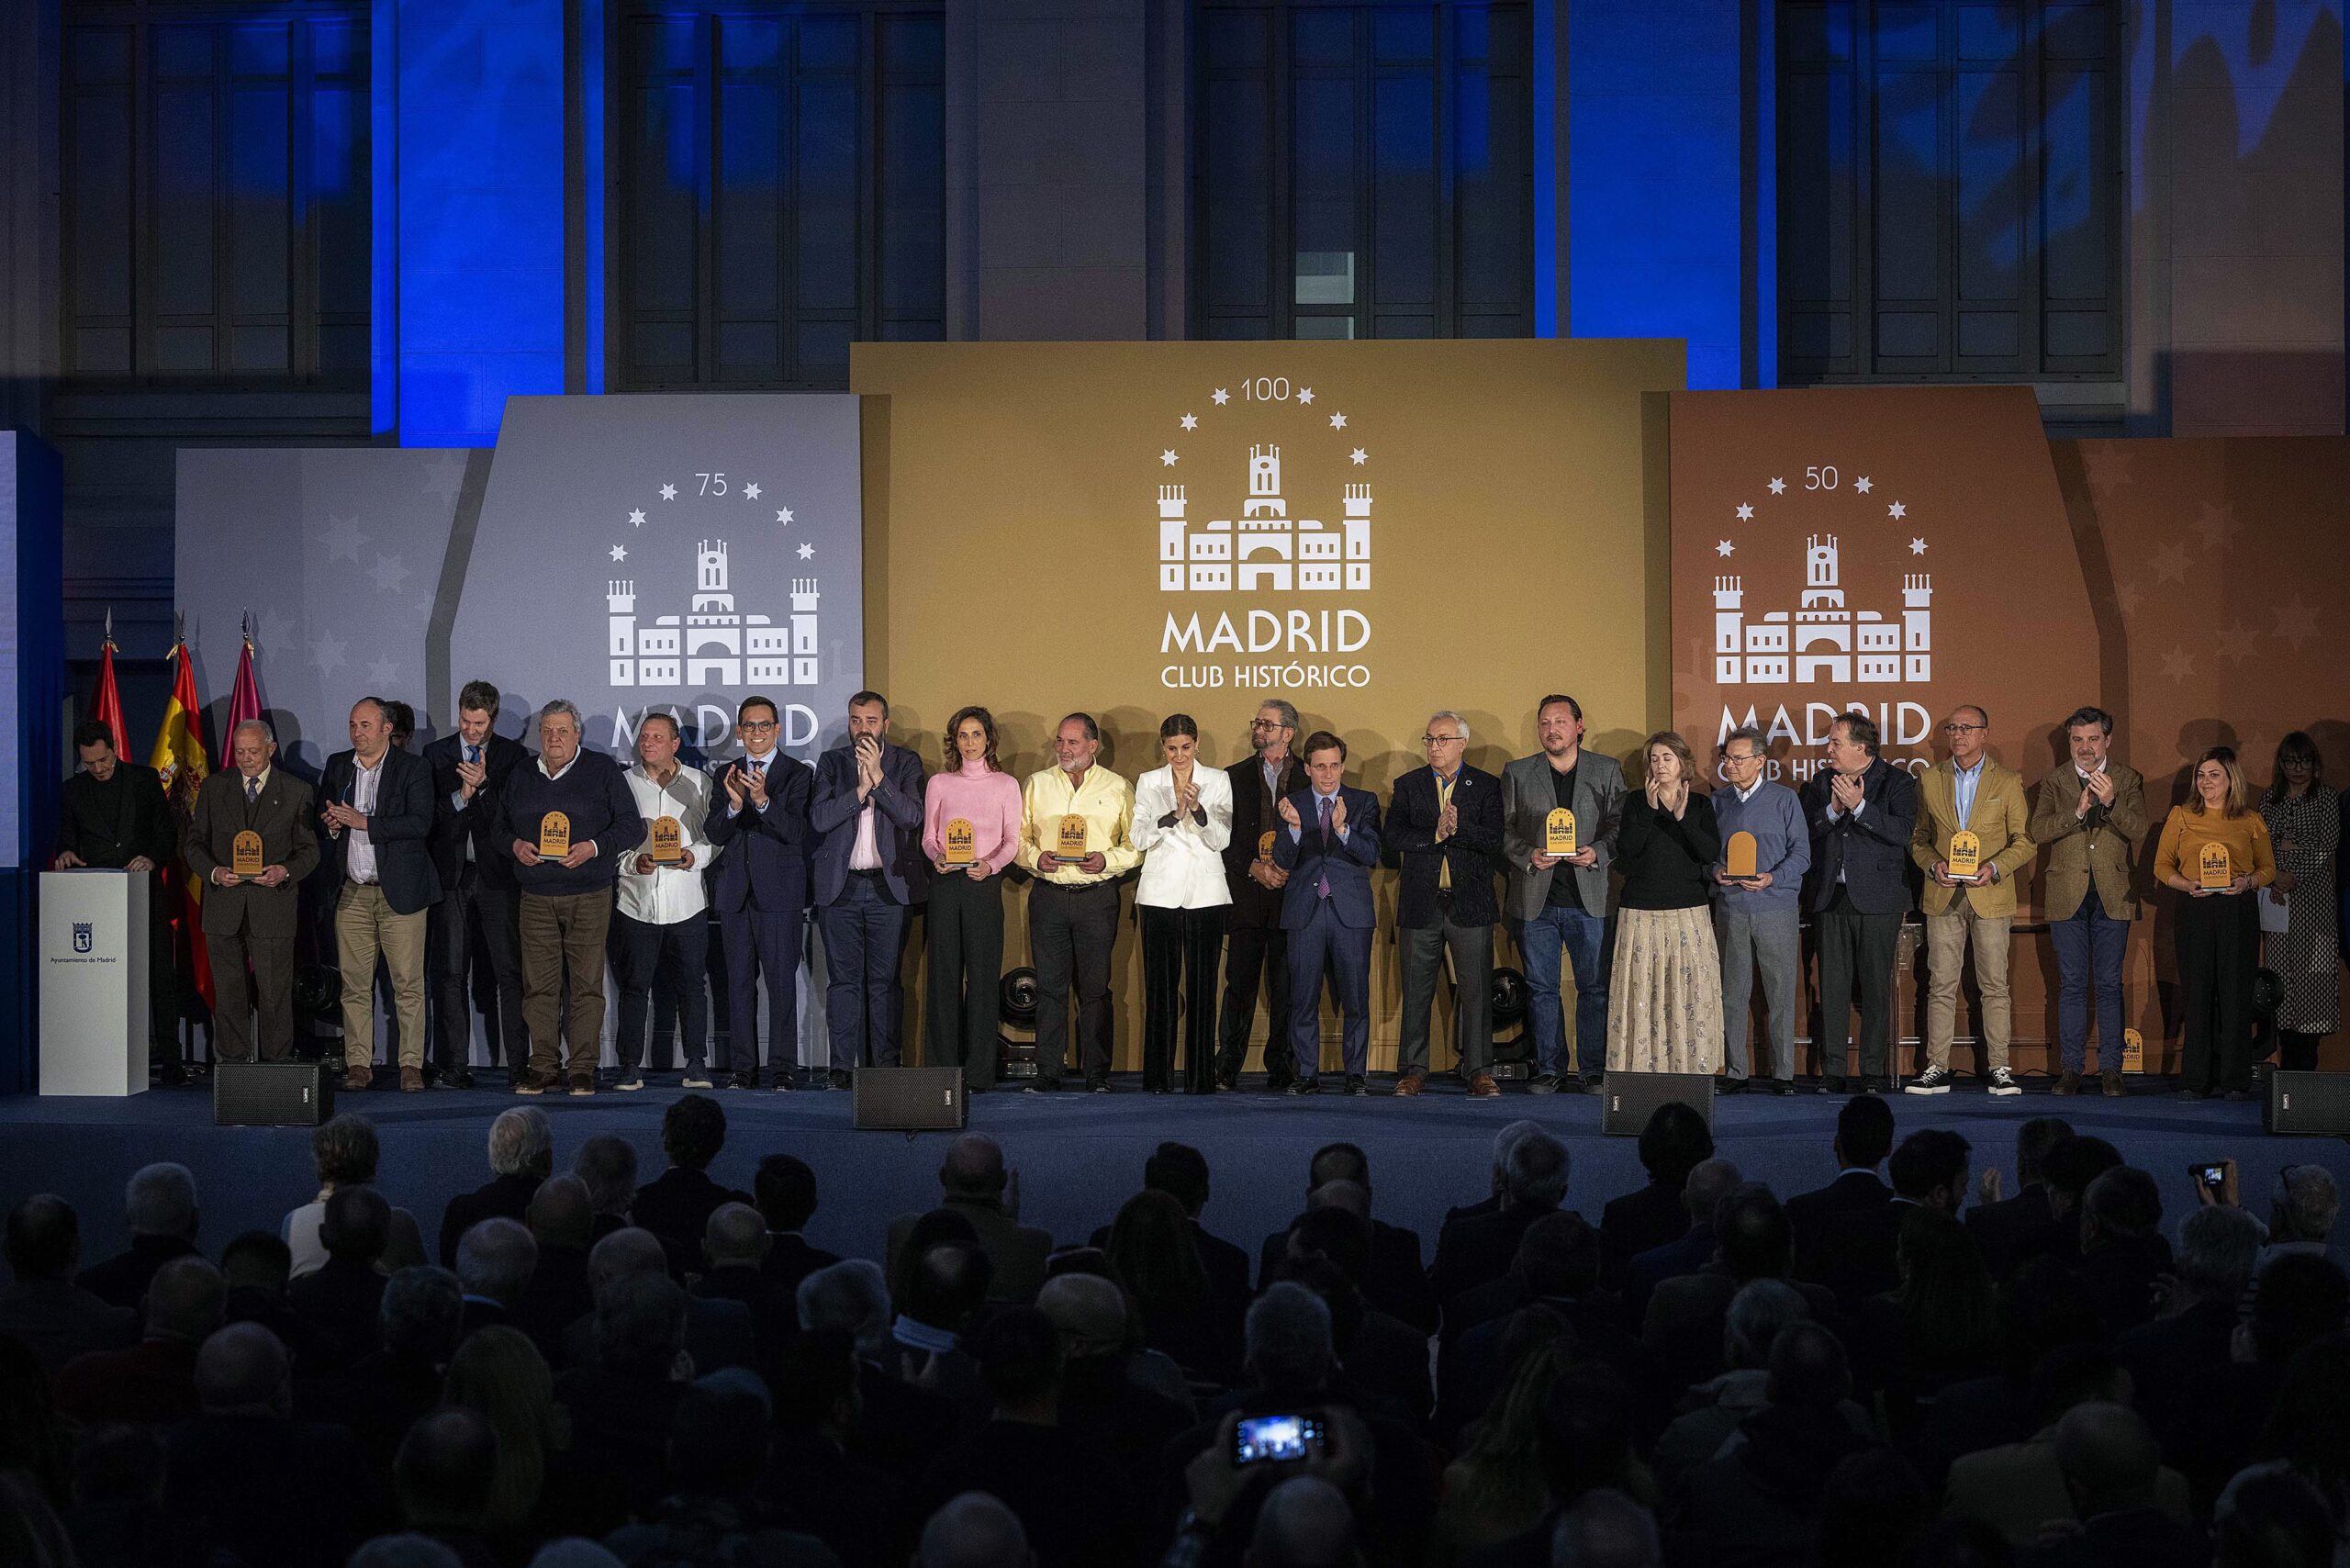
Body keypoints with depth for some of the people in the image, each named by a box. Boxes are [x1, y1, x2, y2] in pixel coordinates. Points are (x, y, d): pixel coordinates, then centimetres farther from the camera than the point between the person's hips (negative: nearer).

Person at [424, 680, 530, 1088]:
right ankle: (454, 1065, 6)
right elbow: (428, 815, 3)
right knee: (451, 973, 2)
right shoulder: (435, 754, 9)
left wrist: (484, 786, -16)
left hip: (497, 874, -1)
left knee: (510, 971, -4)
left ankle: (518, 1061, -1)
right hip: (451, 873, 1)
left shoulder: (513, 755, 5)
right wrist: (461, 796, -12)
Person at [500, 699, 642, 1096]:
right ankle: (543, 1067, 7)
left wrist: (593, 848, -15)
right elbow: (501, 825, 20)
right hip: (536, 896, 3)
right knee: (539, 984, 0)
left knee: (587, 983, -3)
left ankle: (582, 1069, 2)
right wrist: (515, 844, -2)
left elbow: (632, 826, 0)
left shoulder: (602, 770, 3)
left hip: (589, 896, -3)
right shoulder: (522, 777, 14)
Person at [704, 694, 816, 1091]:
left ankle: (781, 1070, -2)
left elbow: (794, 831, -11)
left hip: (780, 892, -4)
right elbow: (715, 835, 3)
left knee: (782, 982, -5)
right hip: (735, 893, 4)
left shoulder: (798, 774, 1)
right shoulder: (726, 774, 12)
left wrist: (763, 801, -28)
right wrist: (734, 804, -17)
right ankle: (744, 1069, 11)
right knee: (739, 982, 6)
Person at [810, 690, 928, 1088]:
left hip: (889, 886, -1)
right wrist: (860, 790, -14)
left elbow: (912, 816, -8)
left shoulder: (906, 763, 7)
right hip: (840, 887, 1)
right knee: (844, 979, 1)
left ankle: (886, 1063, 4)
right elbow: (818, 819, -3)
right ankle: (842, 1065, 5)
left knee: (885, 980, 0)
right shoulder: (831, 762, 9)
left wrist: (878, 777, -15)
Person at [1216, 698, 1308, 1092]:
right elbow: (1222, 837, 5)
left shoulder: (1309, 779, 8)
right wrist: (1253, 868, -9)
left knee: (1286, 988, 1)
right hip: (1246, 896, 0)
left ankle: (1282, 1070, 7)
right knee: (1240, 984, -2)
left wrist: (1291, 871, -9)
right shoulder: (1234, 777, 10)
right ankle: (1226, 1070, 1)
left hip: (1292, 894, 0)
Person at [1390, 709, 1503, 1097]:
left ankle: (1478, 1071, 5)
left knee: (1475, 991, -1)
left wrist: (1459, 827, -19)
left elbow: (1494, 840, -5)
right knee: (1416, 991, 5)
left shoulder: (1487, 786, 5)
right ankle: (1412, 1070, 12)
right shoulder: (1408, 785, 10)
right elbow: (1394, 836, -2)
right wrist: (1436, 835, -14)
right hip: (1420, 903, 1)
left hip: (1470, 903, -1)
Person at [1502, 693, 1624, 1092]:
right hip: (1535, 898, 1)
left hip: (1589, 896, -1)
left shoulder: (1607, 771, 8)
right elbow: (1505, 831, 7)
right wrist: (1528, 856, -11)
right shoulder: (1517, 774, 9)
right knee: (1541, 988, 4)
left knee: (1595, 987, -1)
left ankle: (1592, 1070, 6)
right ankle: (1548, 1069, 12)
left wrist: (1597, 852, -12)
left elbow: (1620, 827, 5)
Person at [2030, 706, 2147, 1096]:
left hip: (2113, 895, -1)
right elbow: (2038, 830, -7)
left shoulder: (2128, 780, 5)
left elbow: (2138, 829, -9)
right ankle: (2071, 1068, 8)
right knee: (2071, 984, 4)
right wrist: (2078, 812, -21)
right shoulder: (2054, 782, 7)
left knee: (2109, 985, 1)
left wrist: (2111, 802, -25)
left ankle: (2110, 1068, 6)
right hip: (2068, 896, 1)